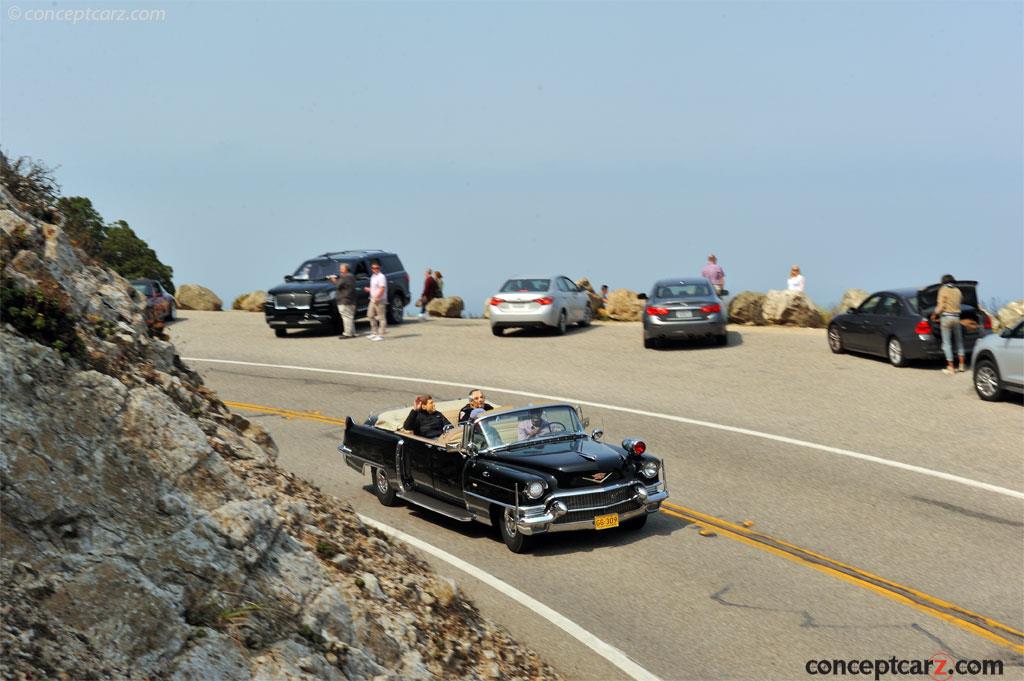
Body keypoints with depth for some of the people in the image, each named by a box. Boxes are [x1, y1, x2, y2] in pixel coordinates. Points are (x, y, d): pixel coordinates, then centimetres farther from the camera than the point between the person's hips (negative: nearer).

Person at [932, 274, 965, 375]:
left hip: (946, 316, -5)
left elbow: (941, 305, -12)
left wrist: (934, 314, 2)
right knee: (959, 342, 16)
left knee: (947, 343, -2)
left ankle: (950, 367, -5)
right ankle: (961, 365, 15)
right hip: (956, 317, 5)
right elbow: (958, 304, 10)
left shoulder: (943, 290, -5)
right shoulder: (958, 291, 11)